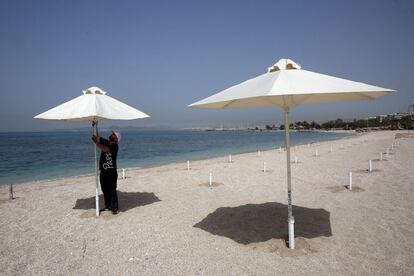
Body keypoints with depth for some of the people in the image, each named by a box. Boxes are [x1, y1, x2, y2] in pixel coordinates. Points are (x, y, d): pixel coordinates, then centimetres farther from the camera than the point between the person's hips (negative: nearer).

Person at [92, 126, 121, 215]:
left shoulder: (114, 146, -11)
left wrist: (96, 142, -25)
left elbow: (105, 149, -27)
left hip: (111, 172, -7)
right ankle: (107, 206, 26)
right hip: (103, 171, 7)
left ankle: (115, 208, 3)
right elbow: (97, 137, 8)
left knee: (112, 190, -4)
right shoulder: (105, 142, 11)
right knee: (105, 190, 14)